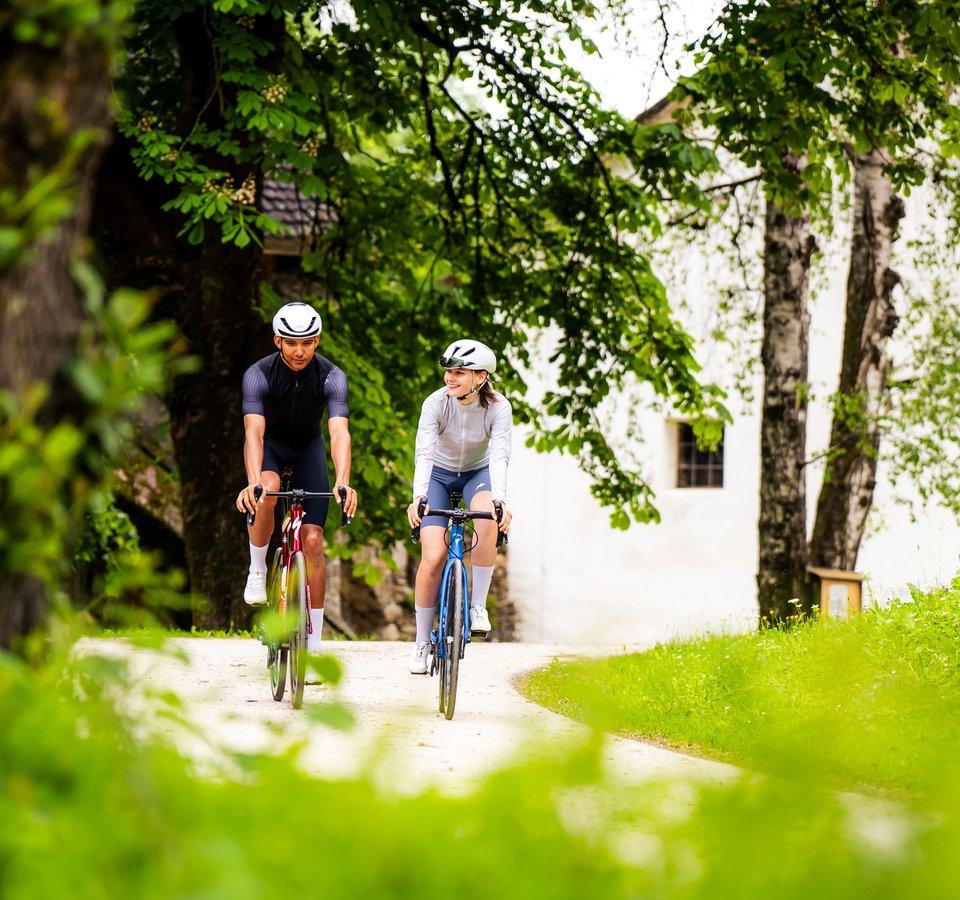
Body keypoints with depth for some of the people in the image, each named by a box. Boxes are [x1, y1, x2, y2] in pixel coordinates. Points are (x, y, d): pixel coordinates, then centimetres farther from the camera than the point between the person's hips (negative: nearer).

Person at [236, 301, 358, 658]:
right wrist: (254, 481, -57)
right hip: (269, 446, -1)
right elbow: (254, 432, -39)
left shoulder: (332, 377, -25)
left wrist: (343, 483, -55)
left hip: (308, 448, 1)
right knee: (266, 495, -36)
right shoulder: (258, 374, -27)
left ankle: (313, 643, -3)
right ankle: (257, 570, -10)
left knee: (312, 541, -9)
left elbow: (339, 433, -37)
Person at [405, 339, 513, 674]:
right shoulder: (436, 403, -24)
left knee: (487, 519, -35)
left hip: (478, 473, 0)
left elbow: (499, 455, -34)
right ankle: (421, 643, -1)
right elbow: (424, 453, -34)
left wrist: (500, 499, -51)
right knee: (433, 557, -17)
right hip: (439, 474, 0)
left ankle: (477, 606, -20)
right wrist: (418, 497, -50)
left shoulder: (498, 407, -23)